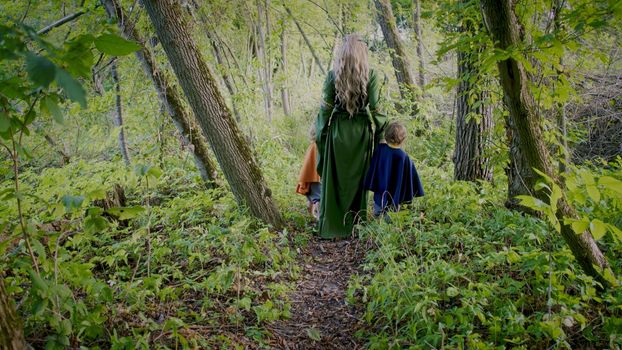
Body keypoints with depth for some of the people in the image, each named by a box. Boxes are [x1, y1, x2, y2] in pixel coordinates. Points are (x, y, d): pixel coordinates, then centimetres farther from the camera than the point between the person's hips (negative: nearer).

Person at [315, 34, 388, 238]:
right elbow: (374, 108, -7)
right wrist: (377, 129, 7)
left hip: (337, 130, 0)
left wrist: (321, 133, 7)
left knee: (334, 179, 7)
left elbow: (326, 108, -3)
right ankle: (354, 225, 17)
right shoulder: (371, 76, -5)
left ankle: (331, 226, 12)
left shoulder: (333, 75, -4)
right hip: (361, 131, 0)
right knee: (357, 178, 10)